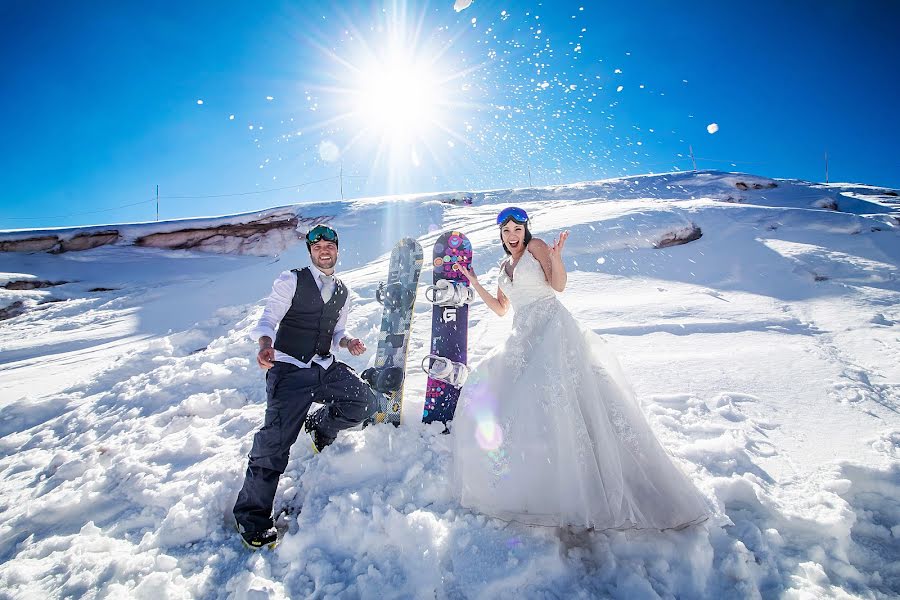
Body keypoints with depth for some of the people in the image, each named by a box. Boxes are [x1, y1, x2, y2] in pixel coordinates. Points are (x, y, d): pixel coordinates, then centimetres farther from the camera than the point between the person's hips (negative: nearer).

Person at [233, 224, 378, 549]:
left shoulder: (342, 292, 15)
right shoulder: (291, 280, -2)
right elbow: (269, 319, -8)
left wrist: (349, 342, -1)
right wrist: (266, 345, -29)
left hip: (326, 368, 6)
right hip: (290, 368, -5)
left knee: (365, 403, -6)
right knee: (276, 439, -16)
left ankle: (322, 425, 23)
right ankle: (251, 514, 1)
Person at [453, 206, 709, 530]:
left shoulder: (536, 246, 5)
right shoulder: (505, 266, 24)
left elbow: (559, 284, -6)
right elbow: (500, 308, 26)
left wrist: (556, 256, -23)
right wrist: (475, 284, 21)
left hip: (551, 325, -8)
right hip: (525, 335, 8)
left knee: (556, 398, -24)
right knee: (488, 390, -1)